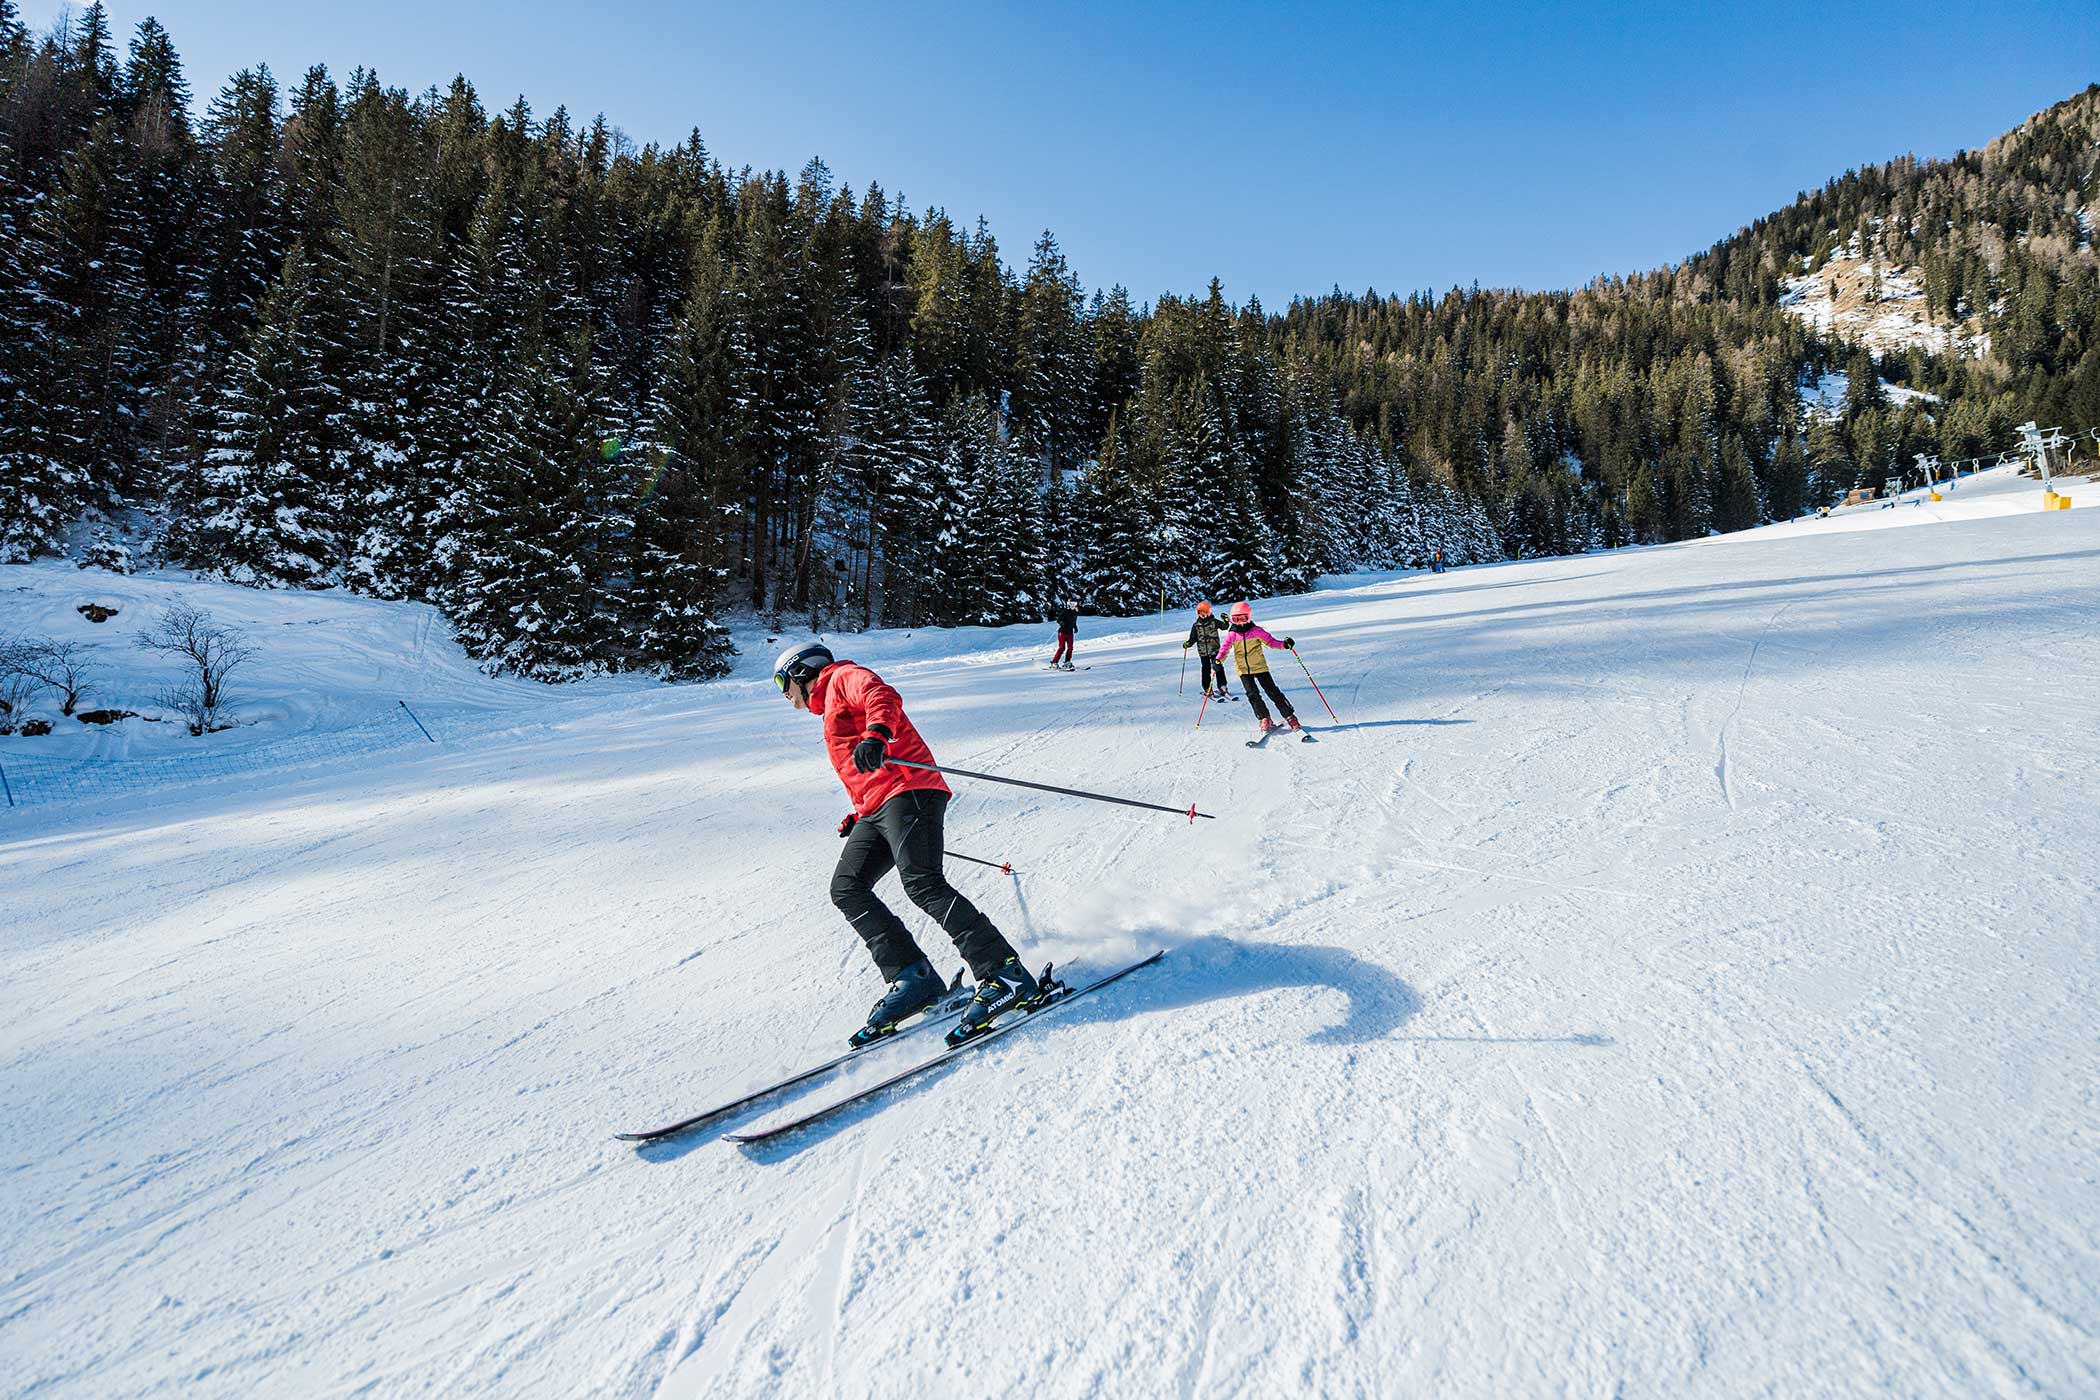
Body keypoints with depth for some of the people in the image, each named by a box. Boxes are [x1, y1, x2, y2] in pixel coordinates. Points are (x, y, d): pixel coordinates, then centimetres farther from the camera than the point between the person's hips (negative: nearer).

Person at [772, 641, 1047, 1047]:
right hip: (876, 811, 10)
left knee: (922, 883, -23)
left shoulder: (843, 678, 9)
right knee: (846, 887, -4)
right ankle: (912, 979, -11)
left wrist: (876, 734, -35)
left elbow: (883, 696, -16)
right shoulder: (832, 710, 36)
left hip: (908, 791, -10)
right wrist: (859, 816, 28)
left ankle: (1005, 974, -24)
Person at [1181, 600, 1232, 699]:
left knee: (1219, 668, -1)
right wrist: (1187, 644, -10)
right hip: (1203, 651, 1)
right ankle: (1208, 690, 6)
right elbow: (1193, 638, 8)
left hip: (1215, 650, 0)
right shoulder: (1196, 625, 6)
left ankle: (1222, 688, 7)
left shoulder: (1213, 622, 2)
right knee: (1206, 670, 1)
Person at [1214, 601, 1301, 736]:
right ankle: (1264, 718, 6)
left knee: (1273, 691, -3)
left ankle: (1289, 716, 6)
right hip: (1243, 670, 2)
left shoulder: (1256, 630, -5)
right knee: (1252, 694, -9)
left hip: (1259, 667, -2)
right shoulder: (1232, 634, 0)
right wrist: (1218, 660, -16)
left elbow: (1270, 641, -1)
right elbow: (1224, 649, 3)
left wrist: (1284, 644, -17)